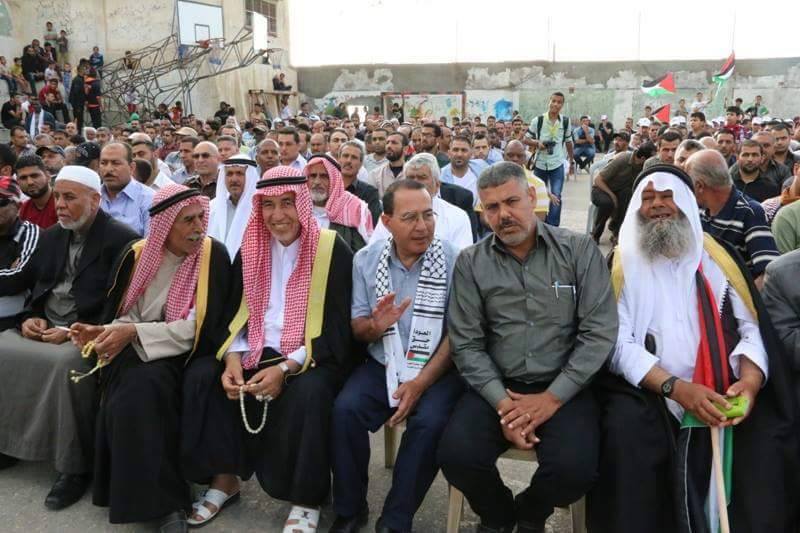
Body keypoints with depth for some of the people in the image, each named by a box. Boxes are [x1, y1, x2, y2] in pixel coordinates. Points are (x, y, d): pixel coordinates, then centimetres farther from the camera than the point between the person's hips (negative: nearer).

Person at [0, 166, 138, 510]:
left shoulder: (122, 240, -8)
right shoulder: (51, 237, 15)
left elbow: (119, 303, -14)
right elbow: (33, 284, 18)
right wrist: (32, 317, -3)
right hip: (44, 327, 7)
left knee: (66, 364, -33)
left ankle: (74, 467, -19)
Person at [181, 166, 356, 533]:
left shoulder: (333, 251, -9)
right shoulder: (251, 249, 7)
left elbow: (338, 330, -13)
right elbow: (237, 313, 9)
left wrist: (285, 368, -24)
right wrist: (233, 358, -12)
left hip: (314, 359, -5)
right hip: (258, 352, 5)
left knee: (309, 392, -34)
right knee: (202, 376, -15)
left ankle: (307, 500, -13)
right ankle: (224, 477, 2)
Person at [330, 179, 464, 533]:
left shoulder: (454, 260, -10)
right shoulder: (366, 259, 0)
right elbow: (357, 329, 4)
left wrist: (420, 384, -18)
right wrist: (375, 326, -21)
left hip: (438, 369, -2)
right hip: (384, 365, 3)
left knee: (430, 421, -28)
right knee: (344, 410, -20)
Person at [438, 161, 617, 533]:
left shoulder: (579, 250, -1)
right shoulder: (471, 263, 2)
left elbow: (599, 332, -6)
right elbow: (466, 344, -1)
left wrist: (552, 398, -13)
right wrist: (502, 402, -15)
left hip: (563, 388, -1)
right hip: (496, 387, 1)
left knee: (574, 469, -26)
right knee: (456, 457, -23)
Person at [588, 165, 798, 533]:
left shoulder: (716, 257, 12)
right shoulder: (624, 263, 4)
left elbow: (751, 328, 7)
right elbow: (619, 342, -5)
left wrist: (751, 380, -13)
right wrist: (677, 388, -17)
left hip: (722, 392, 3)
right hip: (647, 390, -2)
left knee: (769, 435, -22)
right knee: (627, 428, -31)